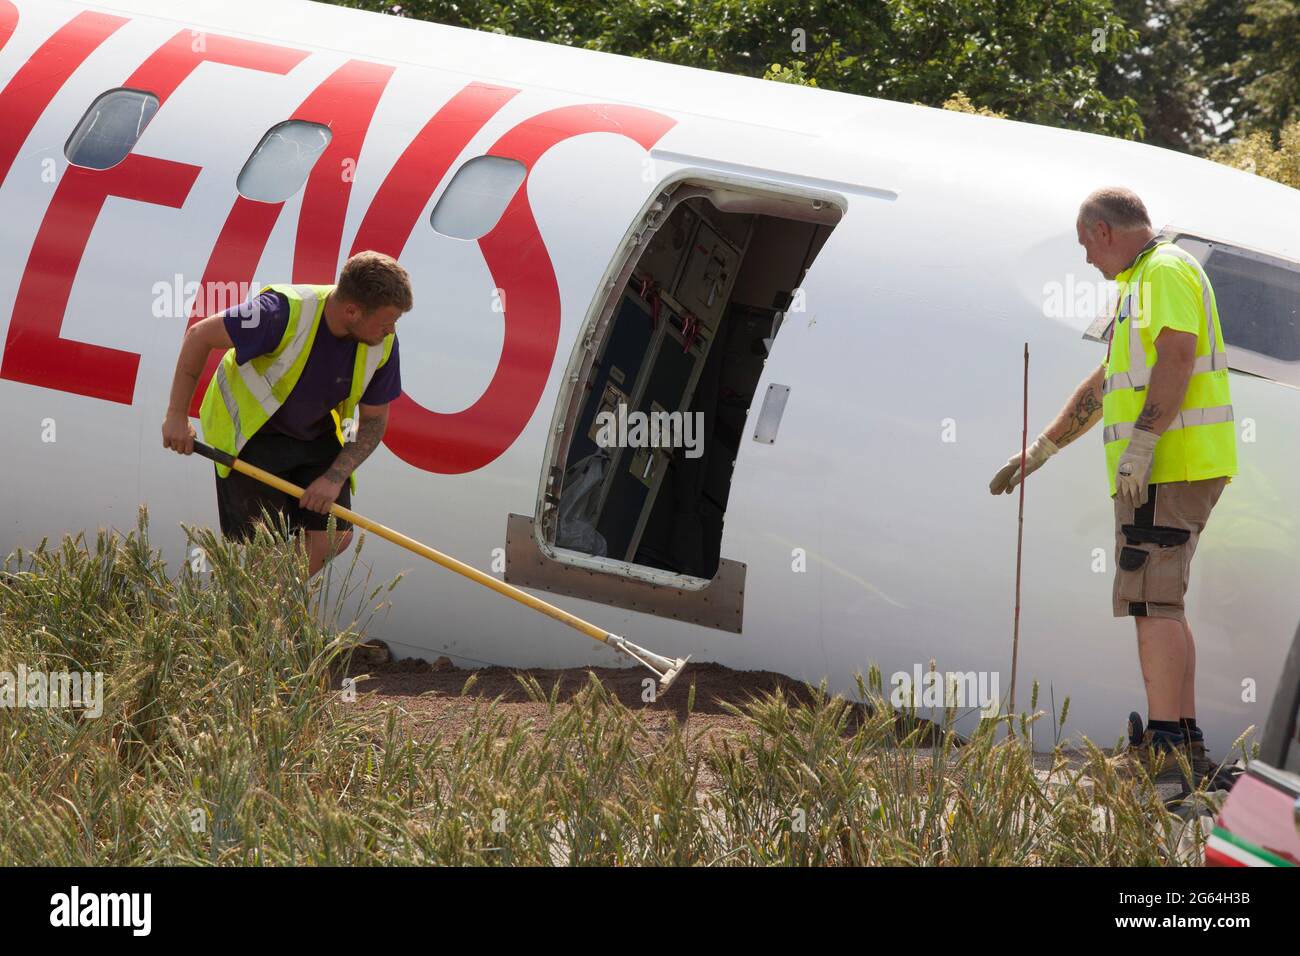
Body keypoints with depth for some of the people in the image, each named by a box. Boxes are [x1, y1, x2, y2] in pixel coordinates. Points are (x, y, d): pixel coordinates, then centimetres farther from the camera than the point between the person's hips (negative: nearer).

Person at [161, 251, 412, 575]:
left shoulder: (384, 342, -17)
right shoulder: (285, 313, -33)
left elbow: (373, 421, -4)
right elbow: (200, 335, -21)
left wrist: (335, 477, -18)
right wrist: (177, 414, -17)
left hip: (317, 435, 5)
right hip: (251, 435, -5)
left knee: (335, 538, -5)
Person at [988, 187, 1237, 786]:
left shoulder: (1166, 272, -7)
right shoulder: (1143, 282, 26)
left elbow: (1176, 359, -22)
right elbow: (1103, 386, 32)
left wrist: (1140, 445, -27)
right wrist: (1040, 452, 33)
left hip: (1169, 466, -11)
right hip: (1170, 470, 11)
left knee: (1151, 601, -14)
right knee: (1161, 605, 12)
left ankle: (1163, 746, -19)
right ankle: (1185, 743, 12)